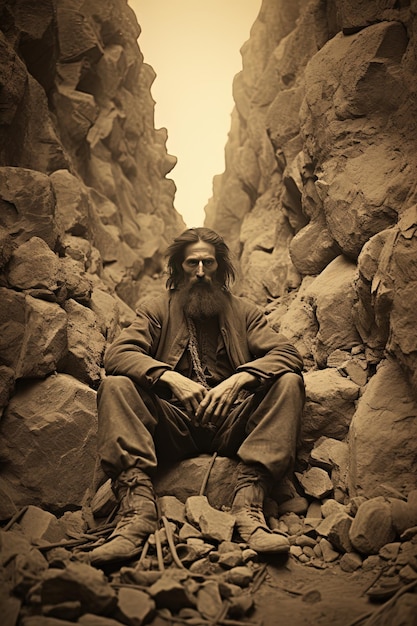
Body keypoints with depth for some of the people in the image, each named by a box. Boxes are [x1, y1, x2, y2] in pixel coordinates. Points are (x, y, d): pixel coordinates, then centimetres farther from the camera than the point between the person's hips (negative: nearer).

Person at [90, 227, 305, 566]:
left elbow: (288, 353, 1)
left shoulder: (243, 310, 16)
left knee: (288, 382, -21)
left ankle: (249, 505, -34)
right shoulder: (158, 309, 14)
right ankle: (137, 510, -36)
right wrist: (171, 378, -22)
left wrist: (239, 379, -19)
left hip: (231, 423, 1)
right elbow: (117, 353, -3)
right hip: (174, 425, 0)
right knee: (115, 385, -22)